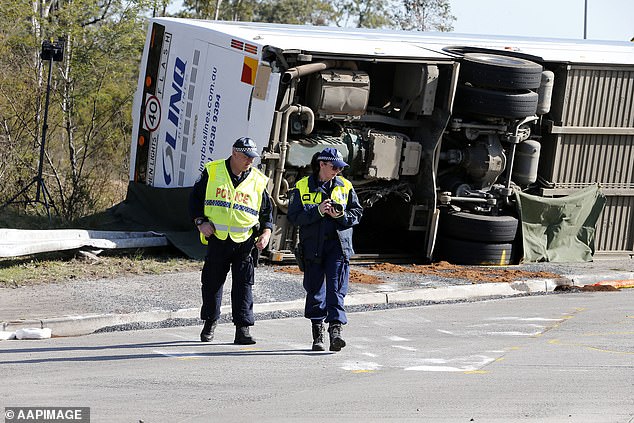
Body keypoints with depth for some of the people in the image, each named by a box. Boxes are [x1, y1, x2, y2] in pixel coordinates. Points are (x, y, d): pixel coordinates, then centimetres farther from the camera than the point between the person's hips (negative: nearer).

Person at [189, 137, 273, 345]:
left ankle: (243, 329, -3)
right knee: (212, 283, 9)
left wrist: (266, 233, -1)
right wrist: (200, 222, -4)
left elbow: (267, 211, 14)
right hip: (217, 239, 0)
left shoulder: (258, 181, 6)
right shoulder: (212, 172, 2)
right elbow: (195, 197, 9)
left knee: (243, 285, -5)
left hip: (245, 242, 0)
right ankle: (210, 322, 28)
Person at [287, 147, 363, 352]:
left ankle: (336, 329, -18)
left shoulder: (345, 186, 9)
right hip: (312, 245, 0)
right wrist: (317, 211, -17)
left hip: (338, 244, 0)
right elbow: (294, 216, -4)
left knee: (336, 288, -10)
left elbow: (357, 212, 10)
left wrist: (341, 215, -10)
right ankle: (318, 332, 15)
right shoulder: (302, 187, 2)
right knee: (315, 289, 4)